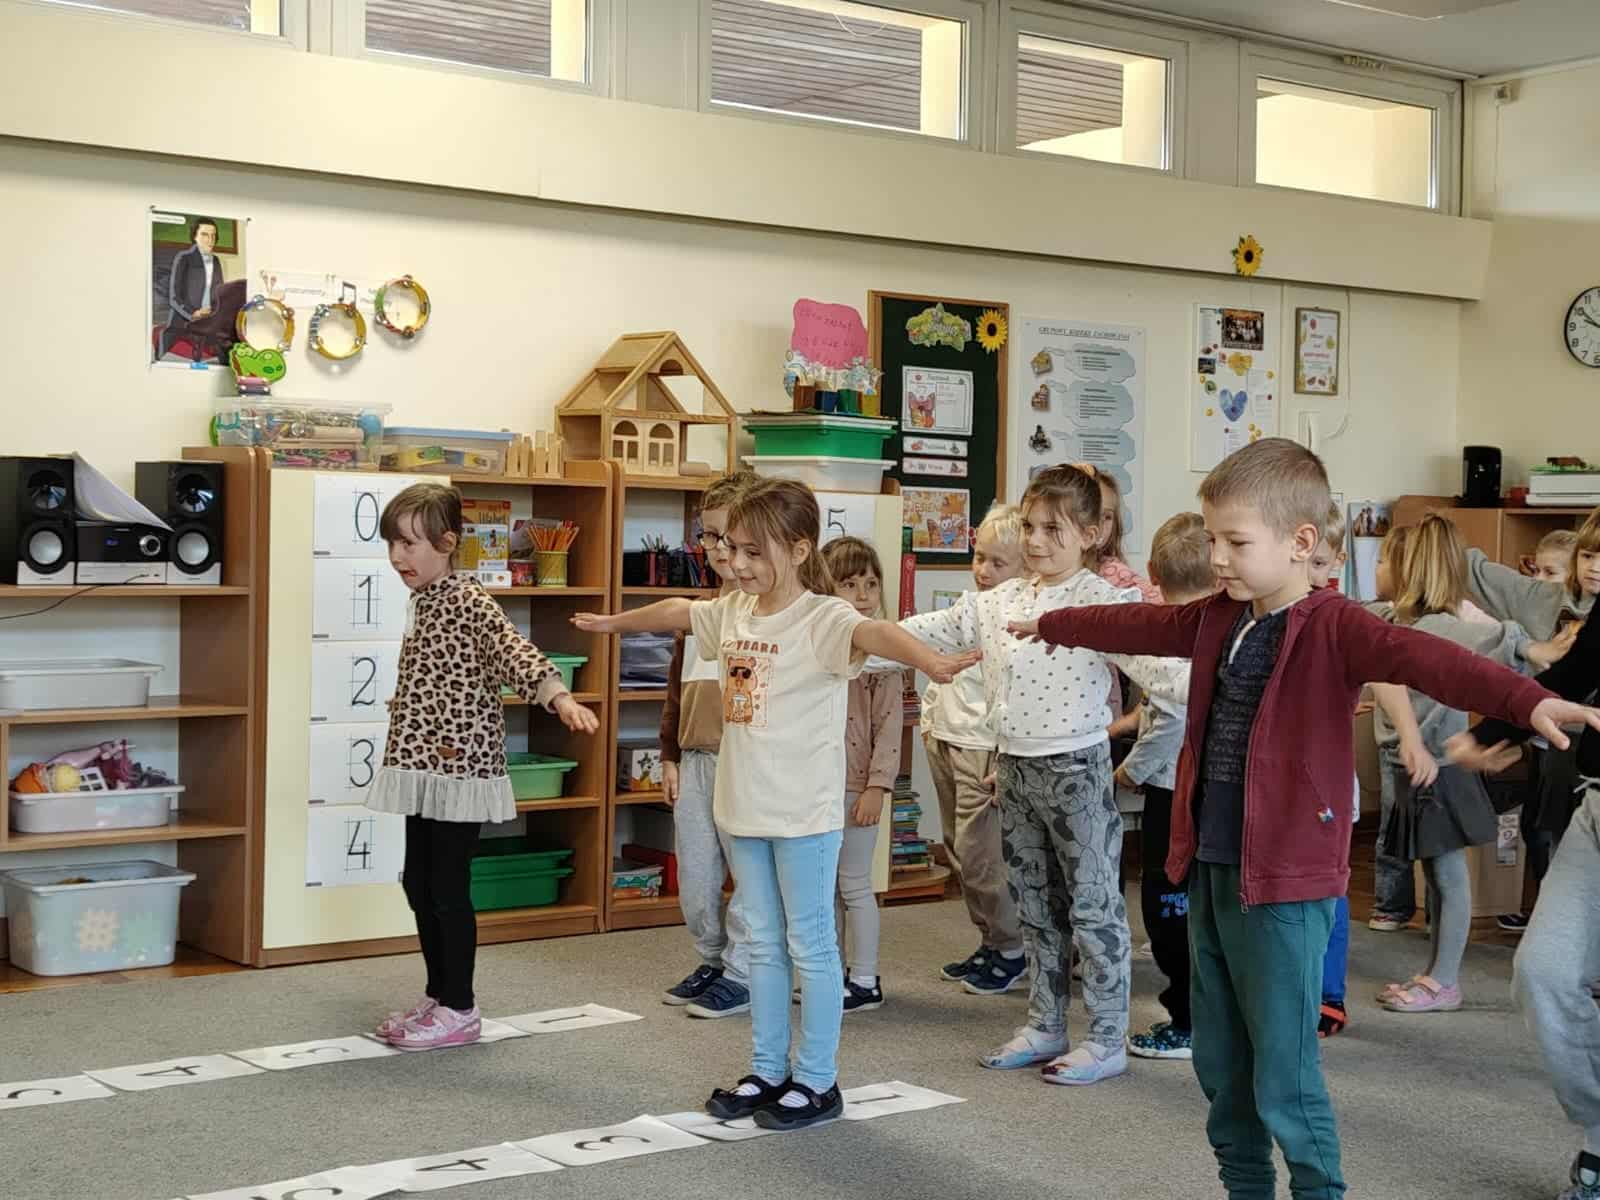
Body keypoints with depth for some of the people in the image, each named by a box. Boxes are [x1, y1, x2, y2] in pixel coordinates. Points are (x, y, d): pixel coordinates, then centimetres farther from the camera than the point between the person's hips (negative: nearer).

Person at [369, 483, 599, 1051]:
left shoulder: (469, 602, -15)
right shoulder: (422, 601, 12)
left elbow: (516, 652, -30)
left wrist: (560, 697, -45)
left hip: (459, 767, -9)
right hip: (425, 767, 9)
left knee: (448, 887, -3)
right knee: (418, 882, 13)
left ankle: (460, 1010, 7)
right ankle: (438, 996, 25)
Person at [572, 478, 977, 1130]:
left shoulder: (821, 618, -17)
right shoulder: (734, 611, 6)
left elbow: (871, 633, -38)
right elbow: (677, 611, 26)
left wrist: (931, 660, -58)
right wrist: (612, 622, 43)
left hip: (804, 811, -7)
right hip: (745, 806, 7)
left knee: (810, 943, 3)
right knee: (763, 942, 16)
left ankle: (817, 1081, 14)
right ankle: (767, 1071, 26)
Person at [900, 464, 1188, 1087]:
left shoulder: (1103, 601, -13)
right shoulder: (996, 602, 6)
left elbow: (1147, 659, -25)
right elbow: (928, 632, 10)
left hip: (1077, 767, -7)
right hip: (1015, 768, 7)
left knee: (1093, 905, 2)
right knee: (1035, 903, 16)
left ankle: (1107, 1039, 11)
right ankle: (1045, 1025, 28)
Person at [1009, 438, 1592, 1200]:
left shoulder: (1332, 629, -16)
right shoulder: (1215, 621, 7)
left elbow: (1421, 658, -33)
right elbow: (1135, 626, 25)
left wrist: (1528, 701, -49)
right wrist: (1053, 625, 42)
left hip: (1286, 883, -8)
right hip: (1209, 870, 8)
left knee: (1283, 1078, -2)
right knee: (1220, 1065, 18)